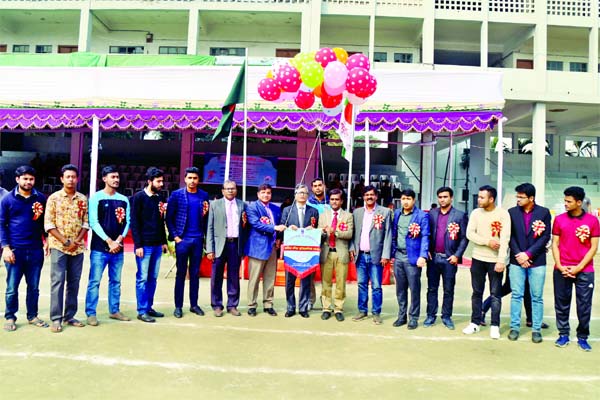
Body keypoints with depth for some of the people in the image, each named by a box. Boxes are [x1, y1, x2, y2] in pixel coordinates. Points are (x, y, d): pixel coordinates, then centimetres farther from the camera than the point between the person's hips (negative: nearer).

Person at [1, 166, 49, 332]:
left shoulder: (41, 198, 4)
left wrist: (47, 241, 3)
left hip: (36, 250, 2)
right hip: (15, 250, -2)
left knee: (34, 287, 10)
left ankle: (32, 316, 23)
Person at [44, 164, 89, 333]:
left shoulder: (83, 199, 8)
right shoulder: (54, 198, -1)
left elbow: (86, 222, 8)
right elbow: (48, 224, -6)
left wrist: (77, 240, -8)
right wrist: (65, 241, -13)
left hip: (78, 247, 3)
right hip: (59, 247, -3)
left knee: (74, 282, 8)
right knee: (57, 282, -4)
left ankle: (69, 316, 18)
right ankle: (56, 318, 4)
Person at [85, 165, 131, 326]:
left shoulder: (124, 200, 10)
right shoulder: (96, 198, -3)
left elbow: (127, 222, 8)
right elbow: (93, 222, -10)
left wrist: (119, 239, -7)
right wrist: (109, 241, -14)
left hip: (118, 248, 5)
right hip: (99, 248, -4)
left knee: (115, 281, 12)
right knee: (95, 281, -2)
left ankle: (114, 311, 22)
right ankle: (91, 313, 7)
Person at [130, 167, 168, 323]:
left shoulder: (160, 198, 11)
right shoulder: (139, 197, -7)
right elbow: (134, 223, -10)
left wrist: (164, 241, 14)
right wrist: (138, 245, -14)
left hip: (157, 245, 6)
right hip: (144, 245, -6)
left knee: (153, 278, 11)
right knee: (142, 278, 0)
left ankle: (149, 307, 20)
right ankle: (142, 311, 7)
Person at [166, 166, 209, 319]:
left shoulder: (204, 195, 6)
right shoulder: (176, 194, -1)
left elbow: (208, 218, 11)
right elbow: (169, 217, -1)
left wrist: (205, 214, -10)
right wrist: (175, 236, -7)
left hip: (198, 239, 2)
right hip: (182, 239, -2)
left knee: (195, 273, 9)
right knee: (181, 273, 4)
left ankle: (194, 304, 19)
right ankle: (178, 306, 13)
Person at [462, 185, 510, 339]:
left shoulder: (503, 214, -9)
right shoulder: (476, 213, 2)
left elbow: (505, 239, -14)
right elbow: (469, 234, -4)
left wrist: (501, 261, -20)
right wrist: (488, 242, -16)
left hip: (495, 260, -3)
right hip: (478, 259, 3)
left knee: (496, 294, 4)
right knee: (477, 293, 11)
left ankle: (495, 326, 15)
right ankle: (475, 322, 21)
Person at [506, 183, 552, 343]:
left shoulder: (544, 212, -1)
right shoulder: (512, 212, 2)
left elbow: (545, 237, -4)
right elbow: (510, 236, 1)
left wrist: (528, 254, -12)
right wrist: (518, 255, -9)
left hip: (537, 261, -1)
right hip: (516, 261, 1)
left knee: (537, 297, 6)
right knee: (516, 295, 5)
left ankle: (536, 329, 16)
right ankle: (515, 327, 14)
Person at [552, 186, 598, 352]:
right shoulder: (559, 219, 2)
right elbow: (555, 244, 4)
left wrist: (579, 267, -9)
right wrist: (559, 266, -6)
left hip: (584, 271, -1)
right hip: (562, 270, 1)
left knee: (584, 305, 4)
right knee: (561, 304, 7)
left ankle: (582, 337, 19)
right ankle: (563, 334, 20)